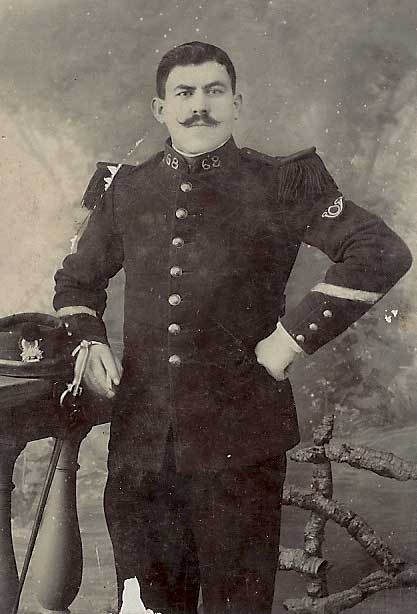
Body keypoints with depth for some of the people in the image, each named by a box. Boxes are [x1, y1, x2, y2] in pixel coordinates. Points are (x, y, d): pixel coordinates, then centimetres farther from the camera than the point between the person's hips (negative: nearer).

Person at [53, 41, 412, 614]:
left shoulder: (281, 186, -3)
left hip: (240, 438, -3)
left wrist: (295, 335, -14)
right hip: (140, 435, 3)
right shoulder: (125, 191, 8)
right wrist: (88, 342, 3)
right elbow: (76, 280, 22)